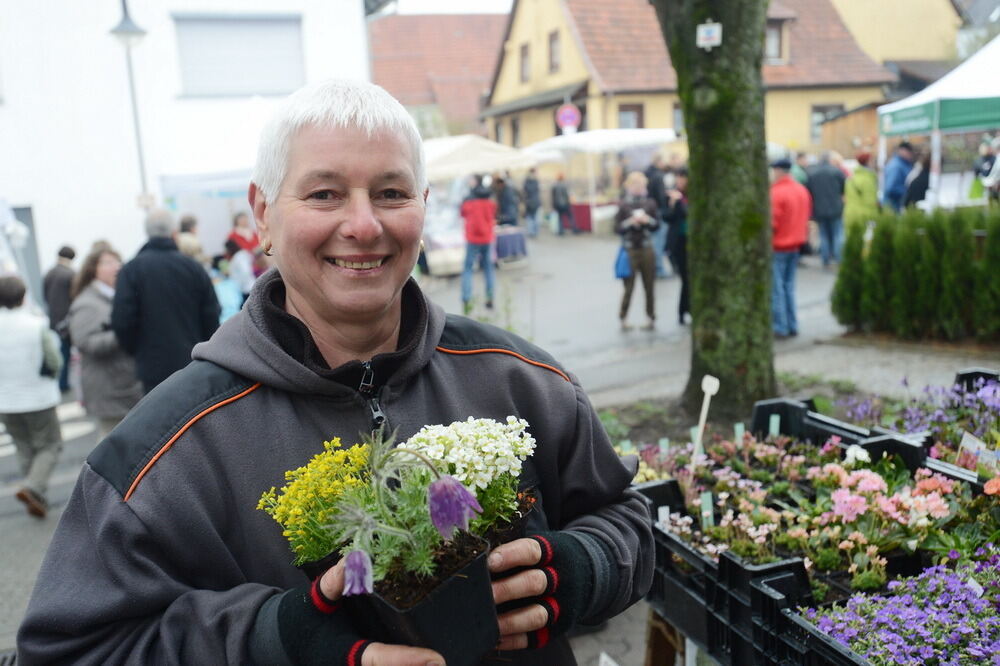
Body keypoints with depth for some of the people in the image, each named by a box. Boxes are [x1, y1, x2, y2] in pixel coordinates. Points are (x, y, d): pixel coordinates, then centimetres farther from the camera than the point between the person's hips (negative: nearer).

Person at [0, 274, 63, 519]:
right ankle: (33, 487, -11)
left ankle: (37, 499, 20)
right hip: (39, 398, -3)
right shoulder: (37, 325, -17)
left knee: (25, 449, 18)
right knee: (49, 446, 11)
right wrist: (51, 338, 4)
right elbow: (54, 362, -13)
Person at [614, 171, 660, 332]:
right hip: (630, 250, -2)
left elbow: (657, 224, 6)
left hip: (646, 249, 2)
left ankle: (651, 318, 16)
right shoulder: (623, 205, -1)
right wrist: (631, 222, -19)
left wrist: (648, 220, -13)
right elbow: (617, 228, -4)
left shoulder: (650, 203, 5)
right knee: (629, 287, -2)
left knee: (649, 286, 6)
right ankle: (623, 319, 11)